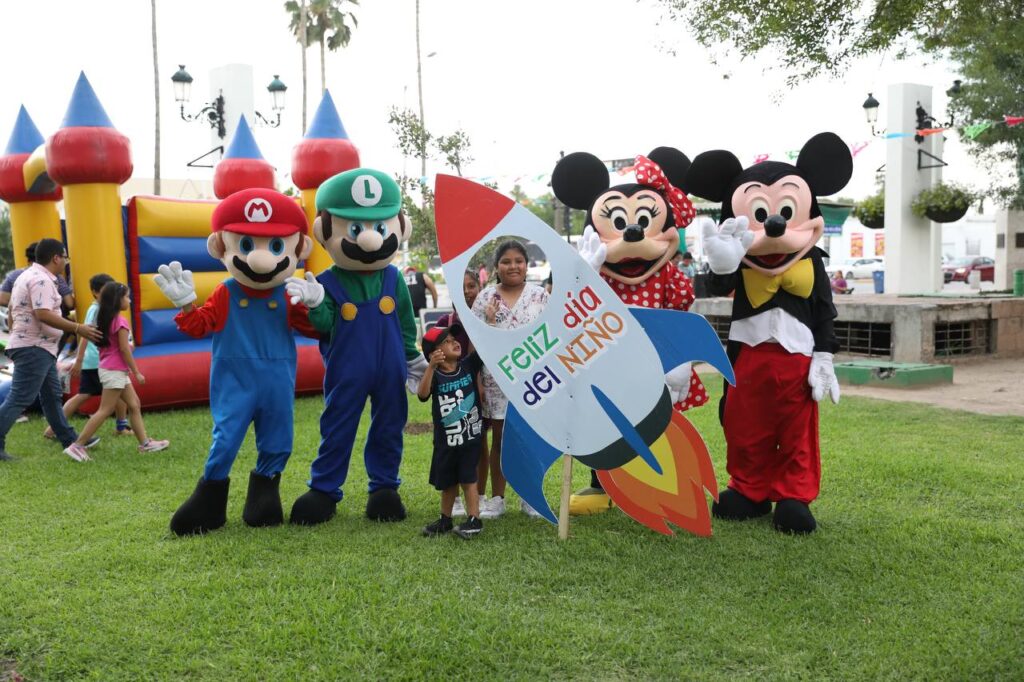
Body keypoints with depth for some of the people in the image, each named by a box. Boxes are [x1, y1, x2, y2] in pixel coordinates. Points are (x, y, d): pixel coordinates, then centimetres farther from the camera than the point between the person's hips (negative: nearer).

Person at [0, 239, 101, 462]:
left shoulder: (29, 275, 17)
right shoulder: (41, 279, -16)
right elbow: (43, 314, -27)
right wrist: (78, 329, -24)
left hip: (39, 348, 11)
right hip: (34, 347, -11)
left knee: (51, 396, 16)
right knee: (19, 399, -9)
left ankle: (70, 440, 24)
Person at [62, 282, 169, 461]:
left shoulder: (105, 319, 10)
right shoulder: (120, 321, -16)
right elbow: (124, 349, -17)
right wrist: (136, 372, -11)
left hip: (110, 369, 10)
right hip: (115, 371, -10)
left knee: (134, 405, 12)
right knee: (105, 411, -6)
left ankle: (145, 443, 15)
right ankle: (77, 446, -4)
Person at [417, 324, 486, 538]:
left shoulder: (469, 365, -3)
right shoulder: (435, 375, -8)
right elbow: (422, 394, -25)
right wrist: (431, 366, -34)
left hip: (470, 436, -1)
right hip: (445, 440, 1)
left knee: (468, 478, -4)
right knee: (447, 482, 15)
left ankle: (474, 520, 4)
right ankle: (445, 520, 30)